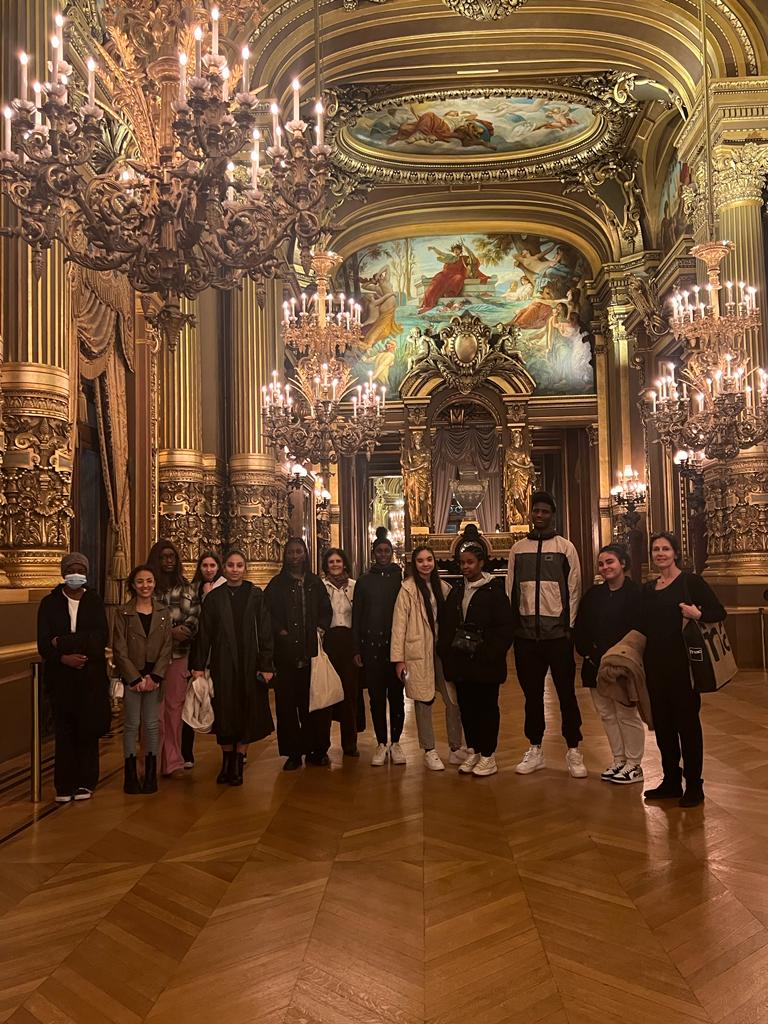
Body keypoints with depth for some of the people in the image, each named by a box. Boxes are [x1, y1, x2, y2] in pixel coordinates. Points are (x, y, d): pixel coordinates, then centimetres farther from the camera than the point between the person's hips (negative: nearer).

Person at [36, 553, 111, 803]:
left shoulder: (95, 602, 4)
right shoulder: (49, 603, 5)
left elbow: (102, 638, -8)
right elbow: (43, 643, -2)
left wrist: (62, 642, -13)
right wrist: (63, 658, -19)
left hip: (91, 676, 0)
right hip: (60, 677, 0)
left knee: (89, 731, 2)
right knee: (64, 731, 2)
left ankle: (85, 782, 13)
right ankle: (64, 785, 9)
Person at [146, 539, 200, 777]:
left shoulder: (186, 587, 13)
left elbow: (195, 615, 8)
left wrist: (183, 630, -10)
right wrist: (170, 632, -10)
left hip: (178, 653, 3)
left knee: (175, 706, 4)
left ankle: (172, 761, 10)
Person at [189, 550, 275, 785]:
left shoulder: (256, 596, 1)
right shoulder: (214, 597, 4)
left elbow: (265, 633, -2)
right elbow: (204, 634, 4)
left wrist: (266, 665, -8)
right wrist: (198, 666, 0)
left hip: (250, 664, -1)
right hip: (223, 665, 1)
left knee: (247, 714, 3)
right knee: (225, 714, 5)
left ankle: (238, 765, 13)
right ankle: (227, 763, 18)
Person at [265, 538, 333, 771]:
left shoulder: (315, 583, 13)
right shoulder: (276, 584, 5)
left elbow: (326, 611, 14)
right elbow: (267, 614, 0)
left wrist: (321, 628, -1)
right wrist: (280, 631, -11)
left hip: (312, 650, 2)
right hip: (286, 652, -2)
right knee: (287, 703, 0)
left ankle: (317, 749, 13)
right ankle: (293, 752, 9)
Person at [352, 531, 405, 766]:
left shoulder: (401, 578, 3)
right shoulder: (364, 581, 7)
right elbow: (357, 617, 7)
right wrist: (357, 649, 2)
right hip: (371, 646, 1)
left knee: (396, 695, 3)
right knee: (376, 696, 5)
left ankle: (395, 742, 16)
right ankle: (381, 743, 15)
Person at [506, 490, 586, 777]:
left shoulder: (565, 547, 2)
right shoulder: (517, 549, 9)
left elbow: (574, 589, 1)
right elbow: (511, 589, 11)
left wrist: (568, 625, -5)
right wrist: (512, 624, 5)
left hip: (558, 632, -2)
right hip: (526, 633, 3)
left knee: (566, 691, 2)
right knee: (532, 692, 9)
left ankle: (573, 751, 13)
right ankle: (534, 749, 20)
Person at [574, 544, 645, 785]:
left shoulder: (635, 593, -9)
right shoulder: (593, 594, 9)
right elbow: (579, 629, 9)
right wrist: (589, 653, -3)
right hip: (595, 665, 6)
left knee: (626, 713, 1)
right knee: (606, 713, 12)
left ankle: (634, 765, 14)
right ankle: (618, 761, 24)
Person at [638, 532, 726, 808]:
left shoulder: (691, 581, -4)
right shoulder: (648, 588, 12)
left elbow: (719, 612, -10)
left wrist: (698, 614, -27)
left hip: (683, 662, -6)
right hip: (655, 663, 6)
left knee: (687, 721, 1)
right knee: (662, 722, 10)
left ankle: (694, 785, 13)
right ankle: (670, 780, 23)